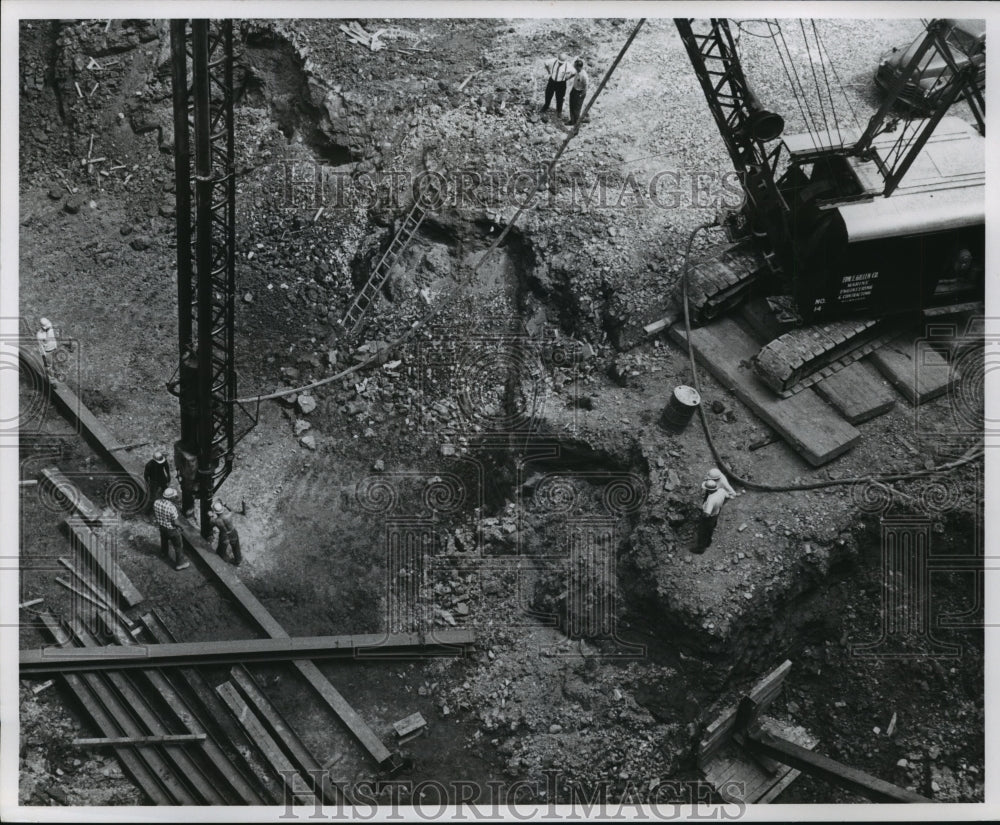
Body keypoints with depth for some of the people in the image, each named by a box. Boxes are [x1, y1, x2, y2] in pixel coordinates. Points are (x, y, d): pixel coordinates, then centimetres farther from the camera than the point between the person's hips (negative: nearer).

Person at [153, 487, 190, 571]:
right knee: (178, 546, 16)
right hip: (171, 529, -6)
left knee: (164, 539, 36)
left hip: (161, 526, 6)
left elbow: (154, 515, -2)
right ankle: (180, 563, 30)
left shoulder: (156, 502, -20)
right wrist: (179, 526, -4)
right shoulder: (172, 507, -38)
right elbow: (175, 522, -26)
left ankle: (164, 552, 64)